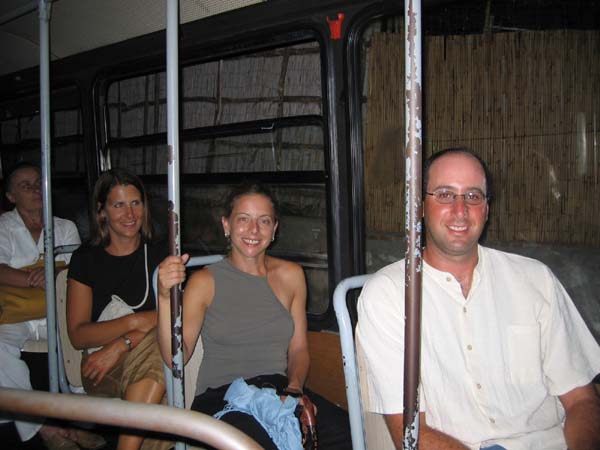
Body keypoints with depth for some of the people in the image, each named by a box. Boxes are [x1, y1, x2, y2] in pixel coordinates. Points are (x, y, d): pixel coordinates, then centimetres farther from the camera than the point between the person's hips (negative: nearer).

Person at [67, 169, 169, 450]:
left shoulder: (159, 255, 11)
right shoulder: (86, 258, 10)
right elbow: (77, 335, 2)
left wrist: (120, 345, -15)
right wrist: (135, 322, -13)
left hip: (143, 360, 1)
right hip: (99, 372, -1)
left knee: (159, 347, -35)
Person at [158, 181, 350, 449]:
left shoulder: (290, 275, 13)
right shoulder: (204, 282, 4)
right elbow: (175, 357, -6)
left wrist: (295, 387, -4)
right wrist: (165, 297, -20)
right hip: (220, 397, -3)